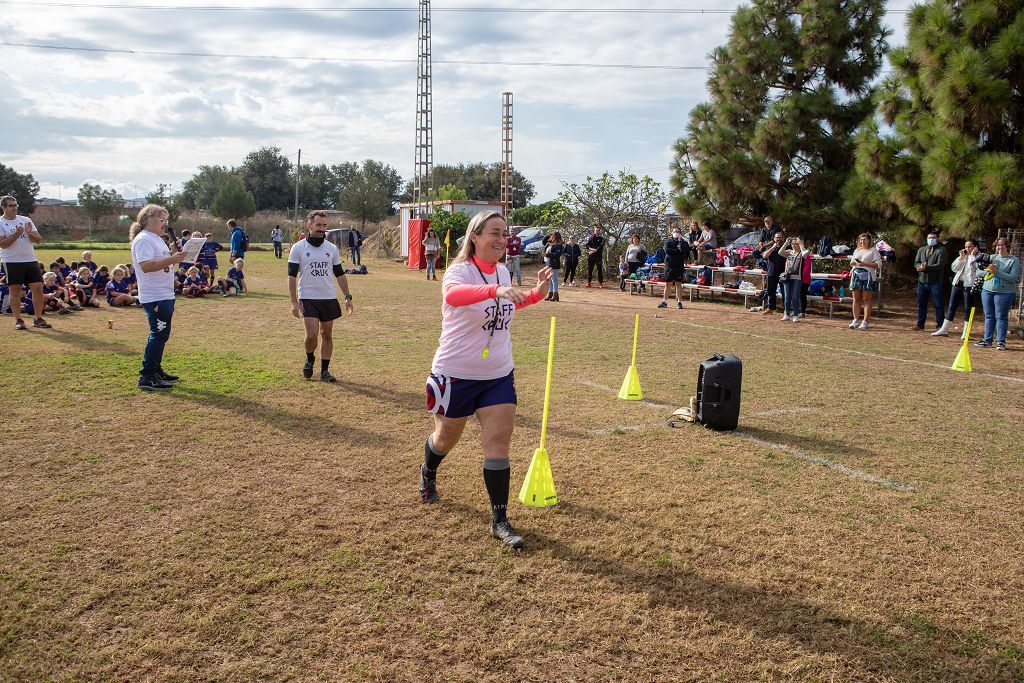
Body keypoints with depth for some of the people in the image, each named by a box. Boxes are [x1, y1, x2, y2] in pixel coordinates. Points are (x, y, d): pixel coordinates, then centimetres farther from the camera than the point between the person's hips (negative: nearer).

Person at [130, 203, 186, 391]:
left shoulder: (156, 239, 18)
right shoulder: (143, 240, -14)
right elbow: (146, 265, -26)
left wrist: (175, 257, 10)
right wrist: (171, 259, -29)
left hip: (165, 295, 11)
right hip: (154, 297, -11)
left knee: (161, 334, 17)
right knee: (158, 335, -10)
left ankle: (156, 370, 27)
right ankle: (146, 377, -7)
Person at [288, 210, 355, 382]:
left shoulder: (332, 248, 8)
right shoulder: (298, 248, -3)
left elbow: (340, 274, 13)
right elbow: (292, 276, -4)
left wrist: (348, 297, 7)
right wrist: (294, 302, -10)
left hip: (329, 298, 4)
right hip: (307, 298, -4)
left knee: (327, 335, 6)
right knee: (312, 334, -14)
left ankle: (325, 371, 16)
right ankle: (310, 360, 16)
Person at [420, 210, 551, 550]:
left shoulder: (503, 272, 2)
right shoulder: (459, 270, -18)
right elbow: (452, 294, -44)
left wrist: (536, 293, 7)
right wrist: (495, 289, -62)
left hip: (499, 375, 4)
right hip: (455, 374, -4)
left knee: (498, 444, -2)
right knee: (446, 438, 17)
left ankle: (500, 521, 6)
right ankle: (427, 474, 51)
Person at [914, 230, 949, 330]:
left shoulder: (941, 250, -1)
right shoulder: (921, 250, 17)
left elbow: (940, 265, -12)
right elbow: (916, 263, 9)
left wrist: (926, 267, -22)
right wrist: (920, 266, -14)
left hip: (935, 282, -5)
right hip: (922, 281, 5)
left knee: (938, 304, -1)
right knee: (921, 303, 9)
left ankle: (940, 325, 4)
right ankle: (920, 324, 17)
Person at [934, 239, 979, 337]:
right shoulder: (963, 256, 16)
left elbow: (973, 267, -19)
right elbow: (954, 268, 8)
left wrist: (972, 255, -11)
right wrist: (961, 257, -1)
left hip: (969, 285, -6)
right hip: (958, 284, 6)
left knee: (968, 308, 0)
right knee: (951, 307, 7)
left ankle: (966, 332, 7)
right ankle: (944, 330, 11)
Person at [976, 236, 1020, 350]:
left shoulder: (1014, 260, -1)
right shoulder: (992, 257, 11)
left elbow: (1013, 278, -12)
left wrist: (997, 272, -19)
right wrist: (987, 269, -13)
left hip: (1004, 292, -4)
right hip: (987, 290, 4)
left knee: (1001, 317, -2)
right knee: (989, 316, 9)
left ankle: (1001, 342, 5)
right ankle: (987, 340, 16)